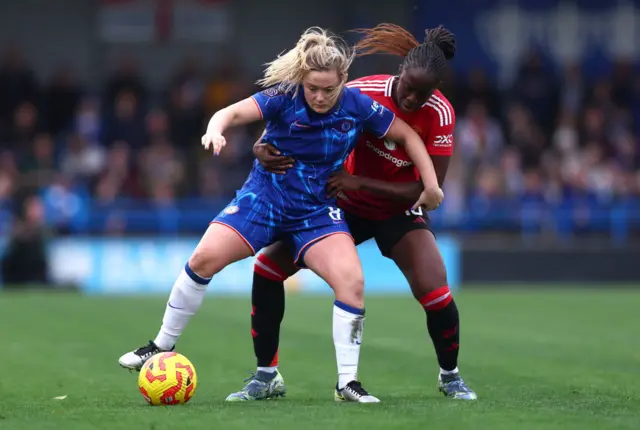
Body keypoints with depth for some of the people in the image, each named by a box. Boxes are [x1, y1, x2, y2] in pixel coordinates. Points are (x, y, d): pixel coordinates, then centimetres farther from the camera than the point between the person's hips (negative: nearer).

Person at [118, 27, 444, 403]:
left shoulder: (357, 106, -11)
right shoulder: (285, 96, -17)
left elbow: (407, 135, 0)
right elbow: (236, 111, -30)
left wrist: (431, 186, -4)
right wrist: (216, 128, -53)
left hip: (319, 209, 1)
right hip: (266, 196, -1)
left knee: (352, 281, -21)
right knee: (205, 258, -16)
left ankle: (348, 383, -8)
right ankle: (163, 345, 5)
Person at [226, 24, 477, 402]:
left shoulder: (440, 113, -24)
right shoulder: (364, 91, -24)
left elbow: (429, 189, -25)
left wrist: (360, 182, -33)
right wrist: (265, 147, -36)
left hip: (399, 210, -2)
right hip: (345, 203, 2)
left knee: (434, 291, -22)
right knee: (267, 267, -9)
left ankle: (451, 377, 8)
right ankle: (267, 377, 5)